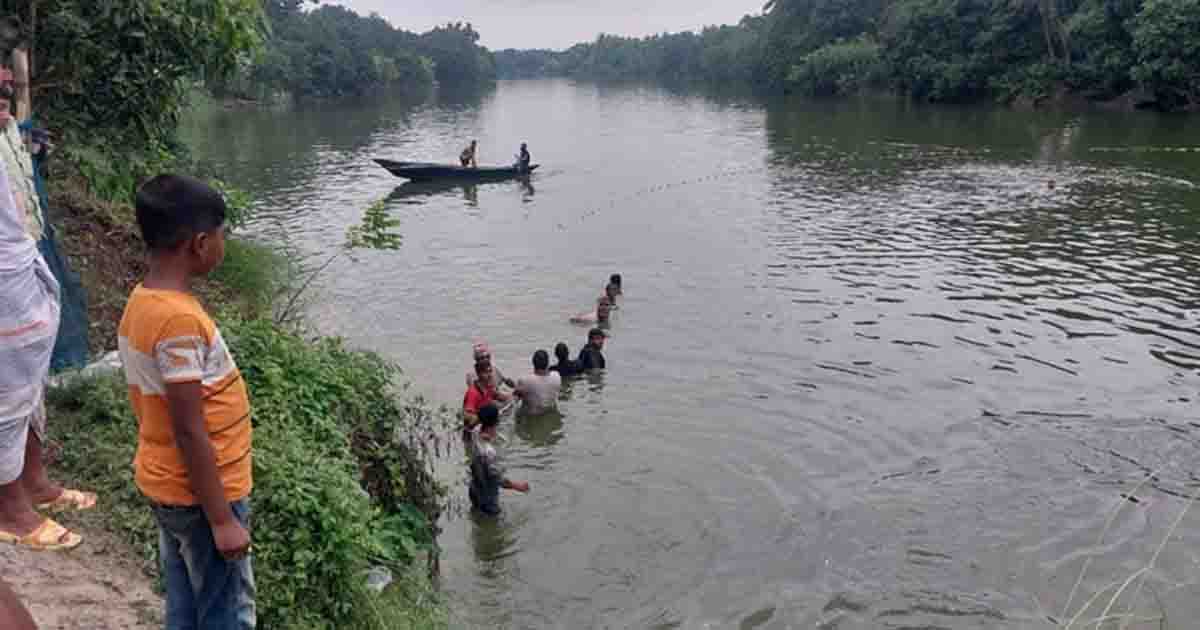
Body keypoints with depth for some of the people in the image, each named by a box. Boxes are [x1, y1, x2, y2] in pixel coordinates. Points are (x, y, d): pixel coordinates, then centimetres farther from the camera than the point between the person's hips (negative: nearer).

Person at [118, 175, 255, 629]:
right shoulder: (179, 319, -26)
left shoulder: (143, 301, 2)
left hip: (167, 486, 9)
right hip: (200, 495, -8)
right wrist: (222, 519, -17)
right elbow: (189, 432, -24)